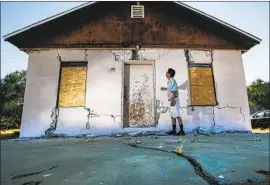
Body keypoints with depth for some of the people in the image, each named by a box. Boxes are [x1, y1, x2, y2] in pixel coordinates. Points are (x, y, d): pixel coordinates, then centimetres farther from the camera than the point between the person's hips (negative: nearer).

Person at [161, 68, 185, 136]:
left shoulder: (172, 81, -12)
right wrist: (165, 88, 41)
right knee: (172, 116, 10)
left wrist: (173, 100, -24)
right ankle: (174, 131, 15)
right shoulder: (169, 81, 16)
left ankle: (182, 131, -2)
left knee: (177, 116, -7)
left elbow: (174, 91, -19)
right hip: (171, 100, 10)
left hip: (174, 100, -10)